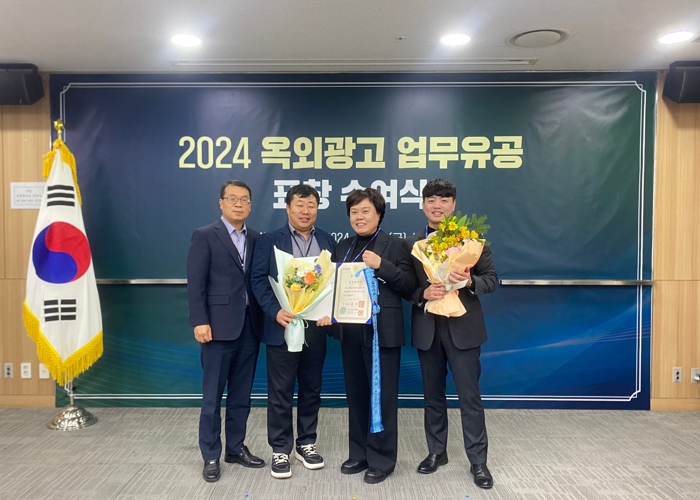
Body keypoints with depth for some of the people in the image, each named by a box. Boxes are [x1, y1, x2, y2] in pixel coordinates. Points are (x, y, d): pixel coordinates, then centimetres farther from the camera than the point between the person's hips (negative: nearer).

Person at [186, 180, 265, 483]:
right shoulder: (205, 236, -2)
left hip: (250, 326, 5)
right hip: (219, 327, -4)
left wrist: (264, 318, 1)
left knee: (241, 395, 13)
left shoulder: (256, 238, 11)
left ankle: (236, 448, 29)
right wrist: (200, 322, -15)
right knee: (213, 396, 6)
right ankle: (211, 456, 20)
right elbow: (195, 284, -7)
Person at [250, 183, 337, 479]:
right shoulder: (269, 240, 1)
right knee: (280, 392, 6)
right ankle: (280, 450, 21)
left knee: (311, 389, 14)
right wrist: (275, 311, -17)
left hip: (316, 328, 3)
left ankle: (306, 443, 30)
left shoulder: (328, 241, 9)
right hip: (282, 327, -3)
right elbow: (258, 280, -4)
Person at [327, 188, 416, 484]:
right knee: (355, 395, 15)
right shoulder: (343, 247, 12)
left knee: (383, 396, 6)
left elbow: (410, 285, -13)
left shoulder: (395, 246, -4)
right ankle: (359, 454, 31)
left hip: (382, 332, -5)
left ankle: (382, 459, 21)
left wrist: (381, 265, -22)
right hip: (350, 331, 6)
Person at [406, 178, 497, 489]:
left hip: (462, 327, -2)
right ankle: (436, 452, 31)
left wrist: (470, 282, -21)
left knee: (469, 396, 4)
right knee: (433, 395, 15)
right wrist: (423, 293, -18)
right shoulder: (412, 244, 4)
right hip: (427, 329, 3)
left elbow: (491, 278, -1)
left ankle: (478, 461, 19)